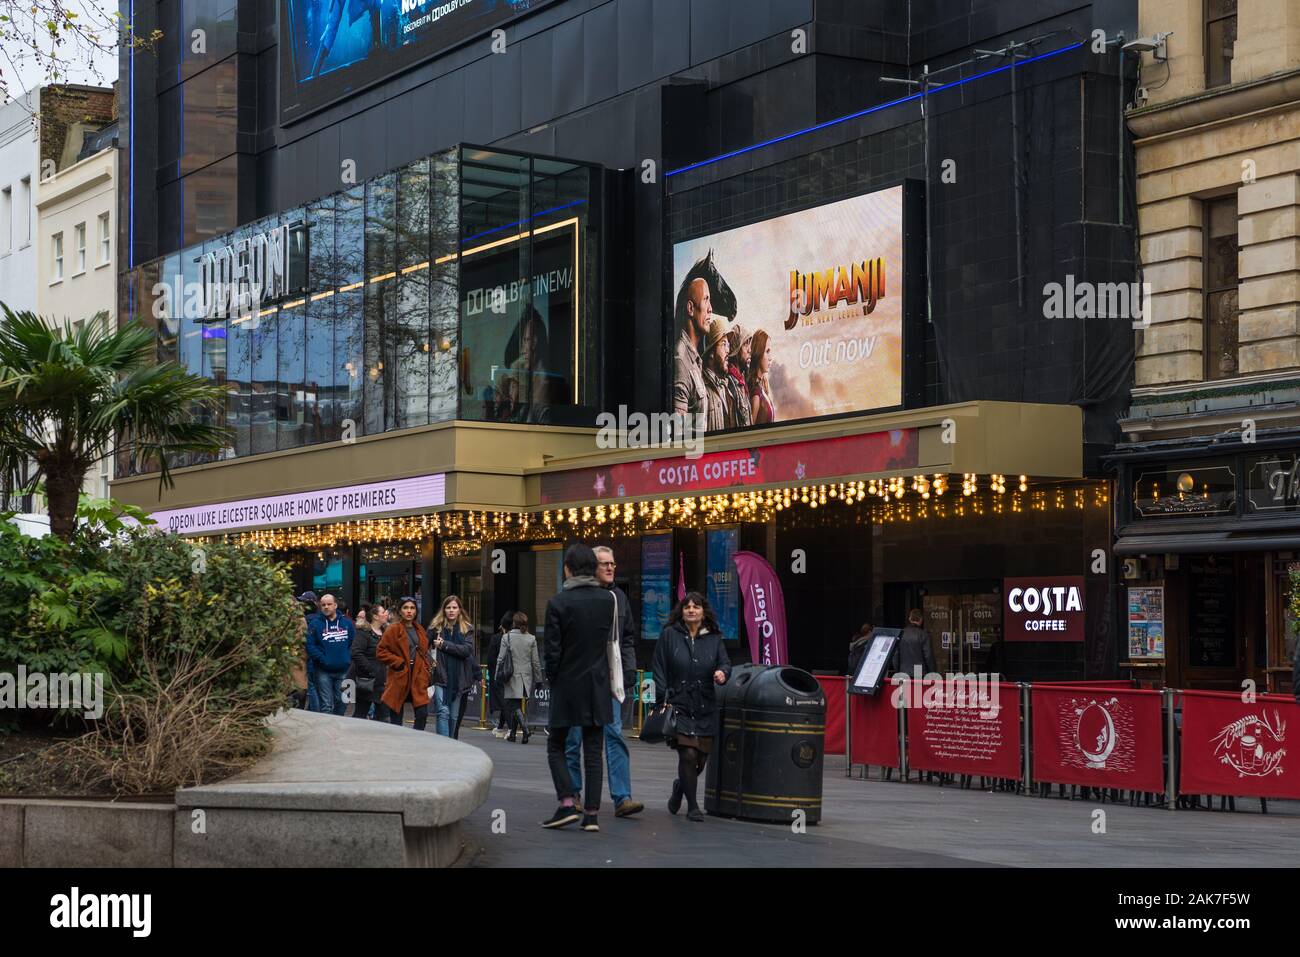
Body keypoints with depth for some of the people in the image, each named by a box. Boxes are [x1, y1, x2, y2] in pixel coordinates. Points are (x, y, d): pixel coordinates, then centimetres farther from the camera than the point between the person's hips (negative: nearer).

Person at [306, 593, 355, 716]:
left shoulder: (347, 623, 7)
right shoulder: (315, 624, -2)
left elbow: (354, 643, 9)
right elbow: (310, 645, -10)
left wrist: (349, 658, -2)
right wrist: (322, 659, -16)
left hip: (343, 670, 3)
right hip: (324, 671, -3)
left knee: (342, 703, 12)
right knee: (326, 705, -3)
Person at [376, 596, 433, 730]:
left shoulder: (419, 630, 13)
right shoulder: (393, 629, -4)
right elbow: (380, 651, -6)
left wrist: (427, 669, 10)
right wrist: (399, 663, -12)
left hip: (418, 678, 5)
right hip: (399, 677, -5)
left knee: (422, 714, -6)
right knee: (396, 717, 0)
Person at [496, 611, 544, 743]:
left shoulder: (506, 637, -6)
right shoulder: (531, 639, 1)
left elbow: (501, 658, -5)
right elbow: (536, 662, 3)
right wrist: (538, 679, 10)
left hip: (512, 677, -3)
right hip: (527, 676, 4)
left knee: (514, 705, -4)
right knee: (515, 705, 14)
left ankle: (526, 729, -24)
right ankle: (512, 733, 16)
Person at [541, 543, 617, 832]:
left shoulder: (558, 603, -11)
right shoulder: (608, 600, 0)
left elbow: (552, 651, -10)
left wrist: (553, 681, 4)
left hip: (567, 686, -3)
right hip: (598, 688, 3)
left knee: (556, 746, 10)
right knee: (593, 751, 6)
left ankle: (567, 804, -3)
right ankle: (591, 813, 3)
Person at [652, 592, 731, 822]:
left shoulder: (714, 639, 10)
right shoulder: (669, 635, 2)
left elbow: (725, 663, 3)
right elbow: (659, 670, 1)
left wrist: (722, 673, -21)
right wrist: (663, 700, -7)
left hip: (705, 708, 3)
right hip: (678, 705, -3)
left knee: (701, 759, 6)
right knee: (688, 754, -14)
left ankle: (681, 786, 39)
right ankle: (692, 806, 1)